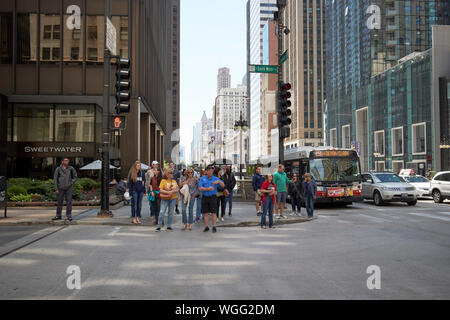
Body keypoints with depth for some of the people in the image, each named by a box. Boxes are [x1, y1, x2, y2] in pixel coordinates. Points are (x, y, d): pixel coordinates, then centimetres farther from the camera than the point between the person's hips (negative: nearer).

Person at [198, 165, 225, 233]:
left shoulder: (215, 178, 7)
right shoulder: (202, 179, 6)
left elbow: (223, 185, 0)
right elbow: (200, 188, -6)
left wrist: (218, 181, -19)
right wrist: (208, 189, -19)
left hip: (213, 197, -1)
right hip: (205, 197, 1)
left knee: (213, 213, -4)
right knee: (206, 213, 5)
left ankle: (214, 227, 3)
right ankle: (206, 227, 15)